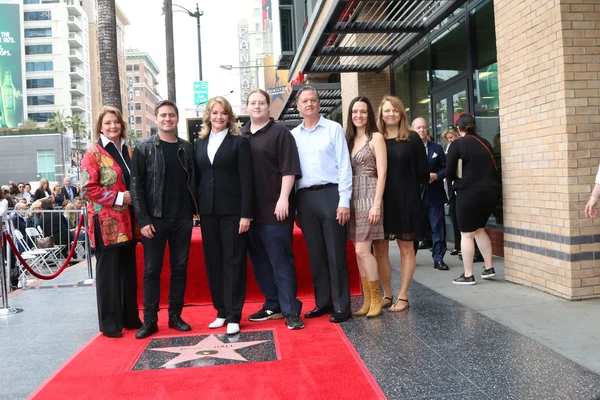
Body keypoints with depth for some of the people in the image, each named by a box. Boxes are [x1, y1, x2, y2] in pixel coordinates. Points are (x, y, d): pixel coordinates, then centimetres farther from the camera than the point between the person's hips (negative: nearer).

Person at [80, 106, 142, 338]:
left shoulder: (128, 151, 13)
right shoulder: (93, 154, -6)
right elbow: (88, 189, -13)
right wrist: (119, 197, -16)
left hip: (128, 221, 6)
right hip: (106, 222, -6)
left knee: (128, 269, 12)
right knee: (108, 271, 1)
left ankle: (131, 317, 22)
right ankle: (110, 323, 11)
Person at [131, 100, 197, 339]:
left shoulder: (187, 148, 9)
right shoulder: (144, 148, 1)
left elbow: (193, 182, 10)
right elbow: (136, 187, -3)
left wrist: (196, 210, 0)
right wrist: (143, 219, -11)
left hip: (182, 219, 3)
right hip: (154, 219, -2)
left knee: (180, 268, 8)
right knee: (152, 270, 3)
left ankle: (175, 316, 19)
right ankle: (150, 319, 11)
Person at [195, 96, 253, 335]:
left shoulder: (239, 142, -1)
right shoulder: (200, 143, 12)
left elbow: (246, 179, -7)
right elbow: (198, 177, 12)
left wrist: (246, 214, -13)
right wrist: (197, 209, 6)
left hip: (232, 210, -5)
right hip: (208, 211, 5)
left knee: (233, 261, 0)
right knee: (213, 262, 9)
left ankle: (234, 316, 5)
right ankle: (221, 311, 20)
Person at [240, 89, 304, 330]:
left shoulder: (280, 133, -2)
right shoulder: (240, 136, 13)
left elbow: (289, 169, -8)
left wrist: (283, 199, -17)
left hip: (274, 208, -6)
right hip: (250, 209, 6)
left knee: (281, 260, -3)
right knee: (259, 261, 11)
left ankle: (291, 311, 3)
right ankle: (273, 305, 23)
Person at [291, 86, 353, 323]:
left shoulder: (334, 129, 2)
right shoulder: (293, 135, 11)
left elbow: (344, 166, -3)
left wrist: (344, 201, -10)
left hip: (329, 194, -3)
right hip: (305, 197, 4)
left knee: (335, 253, -1)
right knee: (315, 253, 10)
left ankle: (342, 306, 8)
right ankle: (323, 302, 21)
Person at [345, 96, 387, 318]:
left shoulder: (376, 137, -3)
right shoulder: (349, 139, 15)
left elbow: (382, 173, -9)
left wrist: (377, 204, -16)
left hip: (368, 197, -6)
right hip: (352, 198, 6)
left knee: (362, 250, -10)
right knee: (359, 251, 7)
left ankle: (376, 298, 5)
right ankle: (367, 300, 15)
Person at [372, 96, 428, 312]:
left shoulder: (412, 139, 0)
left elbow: (422, 173, 1)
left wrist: (407, 186, -3)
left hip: (405, 200, -2)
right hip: (381, 200, 3)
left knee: (406, 248, 5)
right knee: (379, 249, 4)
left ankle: (403, 297, 14)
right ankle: (387, 295, 19)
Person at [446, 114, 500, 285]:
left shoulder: (457, 145, -7)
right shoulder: (485, 143, 10)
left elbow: (450, 172, -6)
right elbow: (492, 168, 14)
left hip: (469, 192, -6)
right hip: (490, 190, 6)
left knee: (467, 234, 2)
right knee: (479, 229, 21)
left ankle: (468, 275, 5)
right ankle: (488, 268, 21)